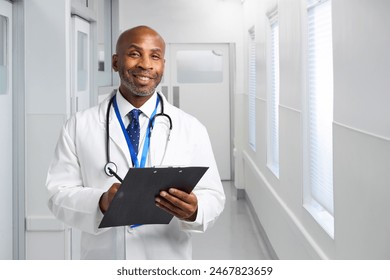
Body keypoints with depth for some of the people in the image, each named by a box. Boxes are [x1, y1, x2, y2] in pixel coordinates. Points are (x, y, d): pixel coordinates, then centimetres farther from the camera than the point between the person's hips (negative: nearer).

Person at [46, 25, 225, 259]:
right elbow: (59, 195, -7)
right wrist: (101, 202, -26)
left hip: (168, 259, 1)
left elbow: (213, 196, -3)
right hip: (102, 257, 0)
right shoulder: (78, 126, -3)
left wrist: (194, 210, -25)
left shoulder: (191, 129, -3)